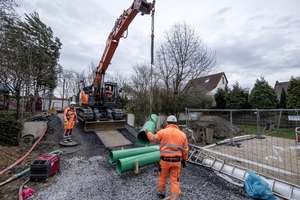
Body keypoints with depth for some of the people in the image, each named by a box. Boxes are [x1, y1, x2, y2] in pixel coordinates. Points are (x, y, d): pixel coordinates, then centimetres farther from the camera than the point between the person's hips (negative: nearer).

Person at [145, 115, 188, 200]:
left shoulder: (162, 132, -11)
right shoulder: (182, 134, -2)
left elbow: (153, 138, 4)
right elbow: (185, 150, 4)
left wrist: (148, 132, 22)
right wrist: (184, 160, 18)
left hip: (165, 160, -1)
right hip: (176, 161, 2)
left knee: (162, 177, 21)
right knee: (175, 181, 13)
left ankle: (161, 193, 43)